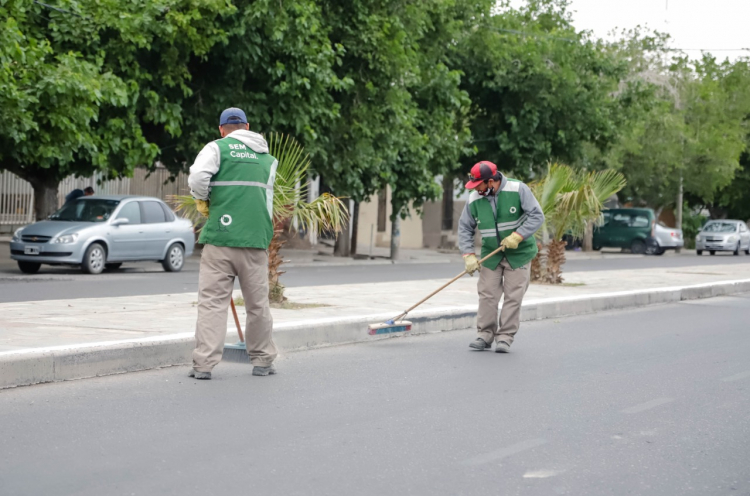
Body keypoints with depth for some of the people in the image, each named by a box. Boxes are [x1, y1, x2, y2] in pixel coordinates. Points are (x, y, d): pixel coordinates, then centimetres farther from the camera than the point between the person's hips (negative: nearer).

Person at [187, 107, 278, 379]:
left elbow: (197, 178, -12)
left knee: (212, 301, -1)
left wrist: (203, 201, 6)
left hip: (220, 237, -3)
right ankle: (262, 360, 22)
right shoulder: (267, 157, 16)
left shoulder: (217, 148, 3)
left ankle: (203, 364, -5)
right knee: (258, 302, 12)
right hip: (256, 238, 3)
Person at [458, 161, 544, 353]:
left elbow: (537, 216, -14)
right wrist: (469, 255, -8)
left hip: (518, 253, -3)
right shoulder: (474, 199, -6)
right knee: (487, 295, -1)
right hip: (491, 254, 3)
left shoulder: (518, 189, -15)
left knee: (513, 297, -3)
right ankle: (485, 335, 10)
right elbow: (465, 228, 2)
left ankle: (505, 337, 5)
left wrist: (517, 236, -23)